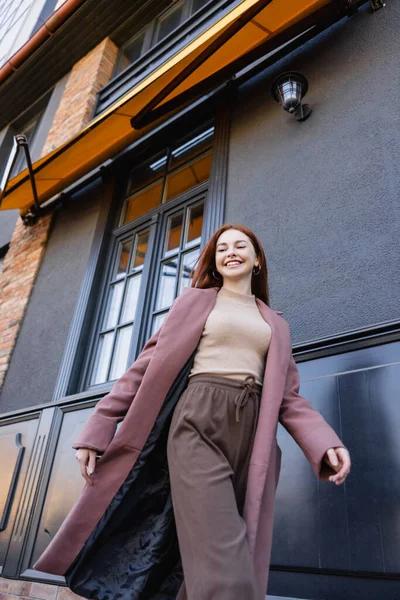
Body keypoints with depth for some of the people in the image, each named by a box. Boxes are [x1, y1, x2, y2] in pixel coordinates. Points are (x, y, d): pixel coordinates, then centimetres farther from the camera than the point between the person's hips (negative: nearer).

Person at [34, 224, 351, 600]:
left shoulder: (276, 325, 22)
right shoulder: (195, 301, 13)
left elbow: (286, 396, 14)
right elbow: (150, 364, 6)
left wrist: (324, 442, -4)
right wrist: (100, 428, -1)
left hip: (252, 436, 4)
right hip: (198, 425, -3)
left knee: (219, 564, 2)